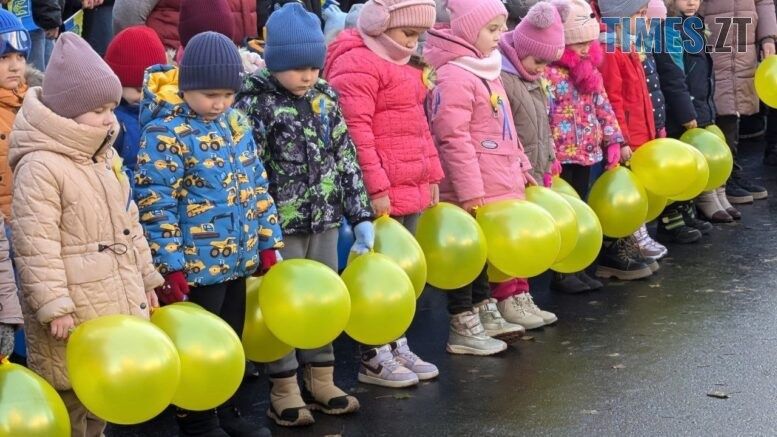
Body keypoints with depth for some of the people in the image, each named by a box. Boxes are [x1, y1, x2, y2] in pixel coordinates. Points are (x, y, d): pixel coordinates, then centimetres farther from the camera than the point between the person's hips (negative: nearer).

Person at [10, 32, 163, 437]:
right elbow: (36, 246, -20)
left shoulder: (106, 156, 12)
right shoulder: (40, 166, -17)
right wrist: (54, 306, -22)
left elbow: (129, 224, 20)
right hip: (72, 310, -8)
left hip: (117, 300, 8)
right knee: (70, 396, -1)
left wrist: (146, 279, 21)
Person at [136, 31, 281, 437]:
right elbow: (156, 205, -18)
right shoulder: (166, 133, -17)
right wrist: (171, 267, -19)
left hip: (237, 259, 7)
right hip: (195, 266, -7)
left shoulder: (236, 122, 6)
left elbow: (256, 185, 13)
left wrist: (267, 242, 11)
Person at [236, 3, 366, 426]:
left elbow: (346, 159, 9)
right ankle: (284, 392, 15)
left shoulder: (325, 96, 4)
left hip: (325, 221, 6)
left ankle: (321, 382, 28)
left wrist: (361, 217, 6)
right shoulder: (255, 101, -13)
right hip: (281, 225, -6)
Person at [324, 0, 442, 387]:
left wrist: (431, 175, 20)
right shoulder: (356, 64, -13)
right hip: (381, 194, -10)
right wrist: (375, 187, -21)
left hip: (411, 190, 10)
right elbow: (355, 130, -20)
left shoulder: (403, 66, 19)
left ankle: (396, 345, 25)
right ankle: (372, 358, 5)